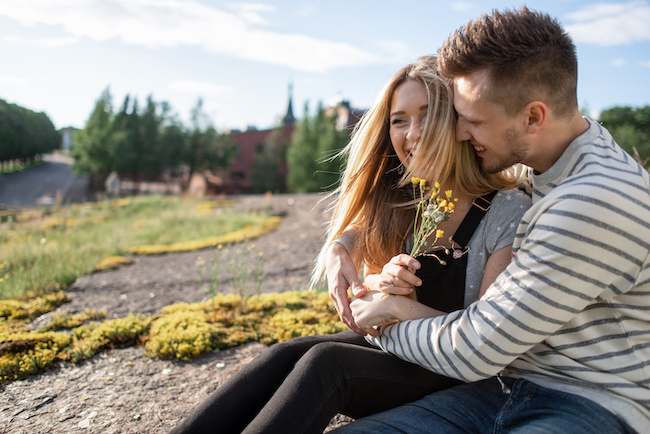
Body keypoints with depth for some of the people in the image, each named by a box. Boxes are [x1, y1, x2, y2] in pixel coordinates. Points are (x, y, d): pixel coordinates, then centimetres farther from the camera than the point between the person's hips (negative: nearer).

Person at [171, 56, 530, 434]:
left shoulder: (509, 212, -16)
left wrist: (399, 305, -23)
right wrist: (380, 282, -18)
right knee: (287, 353, -21)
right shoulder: (396, 204, 0)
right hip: (395, 349, 5)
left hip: (458, 383, -5)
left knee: (327, 359, -29)